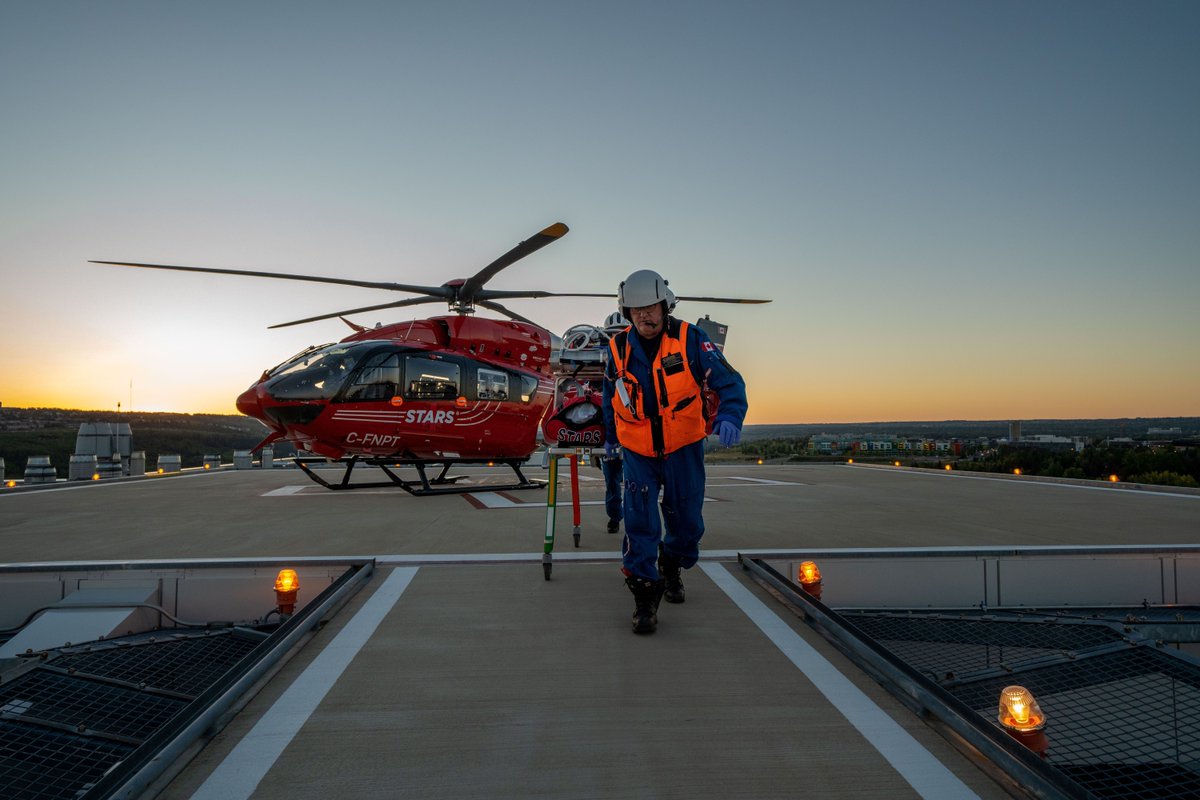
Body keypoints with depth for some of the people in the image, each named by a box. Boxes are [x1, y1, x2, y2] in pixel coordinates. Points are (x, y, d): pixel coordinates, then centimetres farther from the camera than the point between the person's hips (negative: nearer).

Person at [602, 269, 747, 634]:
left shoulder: (690, 340, -14)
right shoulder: (618, 348, -5)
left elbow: (729, 381, -16)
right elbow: (611, 395, 13)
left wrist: (729, 417, -35)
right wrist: (609, 434, 22)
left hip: (683, 448, 0)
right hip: (638, 451, 1)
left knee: (686, 521, 10)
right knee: (640, 522, -10)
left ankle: (672, 567, 39)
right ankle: (645, 595, 2)